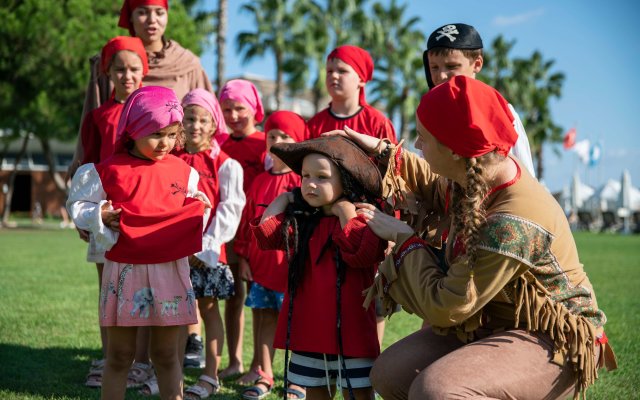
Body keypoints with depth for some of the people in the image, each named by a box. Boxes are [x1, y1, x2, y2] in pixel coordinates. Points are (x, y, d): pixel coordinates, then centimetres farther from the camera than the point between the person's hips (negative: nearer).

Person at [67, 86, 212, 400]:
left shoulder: (184, 172, 5)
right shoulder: (109, 171, -5)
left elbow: (190, 212, 18)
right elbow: (78, 204, 3)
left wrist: (200, 211, -3)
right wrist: (99, 216, -14)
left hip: (171, 270, 2)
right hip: (125, 270, -2)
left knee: (166, 354, 11)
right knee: (119, 355, 7)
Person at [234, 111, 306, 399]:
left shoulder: (302, 180, -6)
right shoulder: (260, 182, 9)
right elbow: (247, 222, 12)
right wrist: (242, 258, 8)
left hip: (290, 265, -5)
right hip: (260, 264, 5)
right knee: (264, 319, 11)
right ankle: (264, 376, 20)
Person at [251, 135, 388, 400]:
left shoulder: (363, 218, -10)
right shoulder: (299, 219, 7)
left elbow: (362, 253, -28)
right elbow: (265, 235, -4)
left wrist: (345, 212, -20)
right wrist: (284, 199, 3)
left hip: (349, 327, -5)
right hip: (308, 327, 6)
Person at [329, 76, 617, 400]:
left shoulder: (510, 225, -32)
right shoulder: (474, 179, -4)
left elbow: (444, 309, -24)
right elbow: (436, 187, 25)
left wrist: (405, 239, -12)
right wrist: (381, 151, 23)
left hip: (550, 343, -9)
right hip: (491, 323, 9)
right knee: (388, 373, -4)